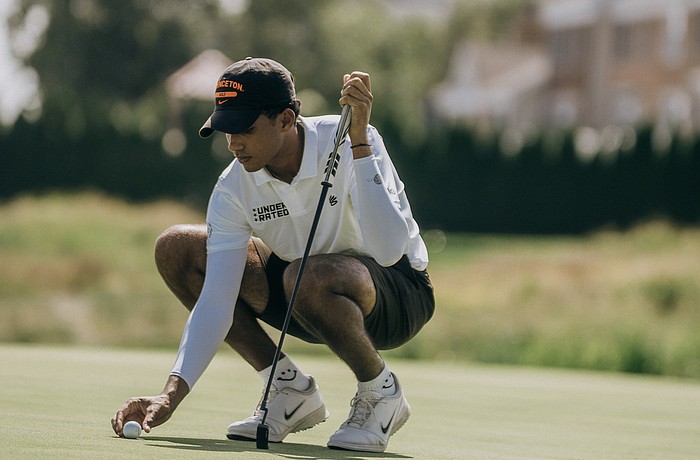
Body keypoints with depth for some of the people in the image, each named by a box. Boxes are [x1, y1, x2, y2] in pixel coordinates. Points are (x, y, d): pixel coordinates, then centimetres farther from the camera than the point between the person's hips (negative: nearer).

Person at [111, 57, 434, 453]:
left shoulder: (352, 145, -26)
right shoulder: (234, 188, -13)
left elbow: (387, 251, -40)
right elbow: (215, 302, -17)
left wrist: (359, 141, -42)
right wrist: (172, 394, -29)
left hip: (401, 292, -6)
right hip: (312, 300, 6)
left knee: (308, 278, -40)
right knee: (176, 249, -7)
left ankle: (381, 391, -10)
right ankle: (291, 389, 0)